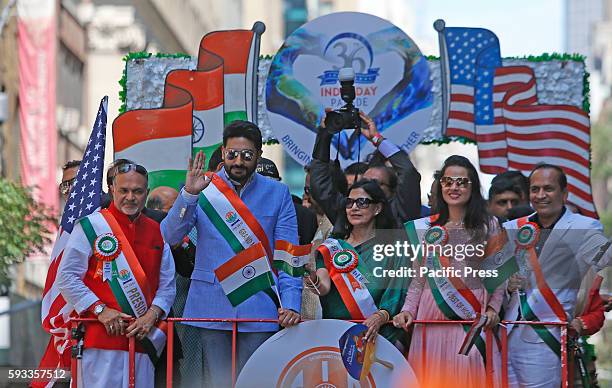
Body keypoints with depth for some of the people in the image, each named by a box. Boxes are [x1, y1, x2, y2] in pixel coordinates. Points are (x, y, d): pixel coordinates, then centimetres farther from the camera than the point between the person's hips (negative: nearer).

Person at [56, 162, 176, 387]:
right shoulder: (91, 225, 0)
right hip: (101, 335, -4)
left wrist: (152, 315, -3)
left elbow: (167, 284, 15)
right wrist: (100, 310, -11)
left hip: (143, 335, 4)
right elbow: (67, 278, -2)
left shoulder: (156, 232, 14)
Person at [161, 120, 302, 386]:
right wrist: (189, 194, -20)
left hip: (258, 307, 0)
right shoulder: (204, 188, 5)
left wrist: (290, 304, -8)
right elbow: (169, 236, -6)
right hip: (212, 303, 0)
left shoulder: (277, 193, 7)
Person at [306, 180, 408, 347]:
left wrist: (380, 317, -22)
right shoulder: (332, 248, 14)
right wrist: (313, 279, -26)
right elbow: (324, 287, -2)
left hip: (379, 335, -2)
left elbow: (395, 295, -2)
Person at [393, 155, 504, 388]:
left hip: (474, 316, -2)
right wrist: (407, 310, -1)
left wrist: (493, 308, -7)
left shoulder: (488, 225, 6)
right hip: (432, 315, 2)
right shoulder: (426, 228, 11)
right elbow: (419, 278, 12)